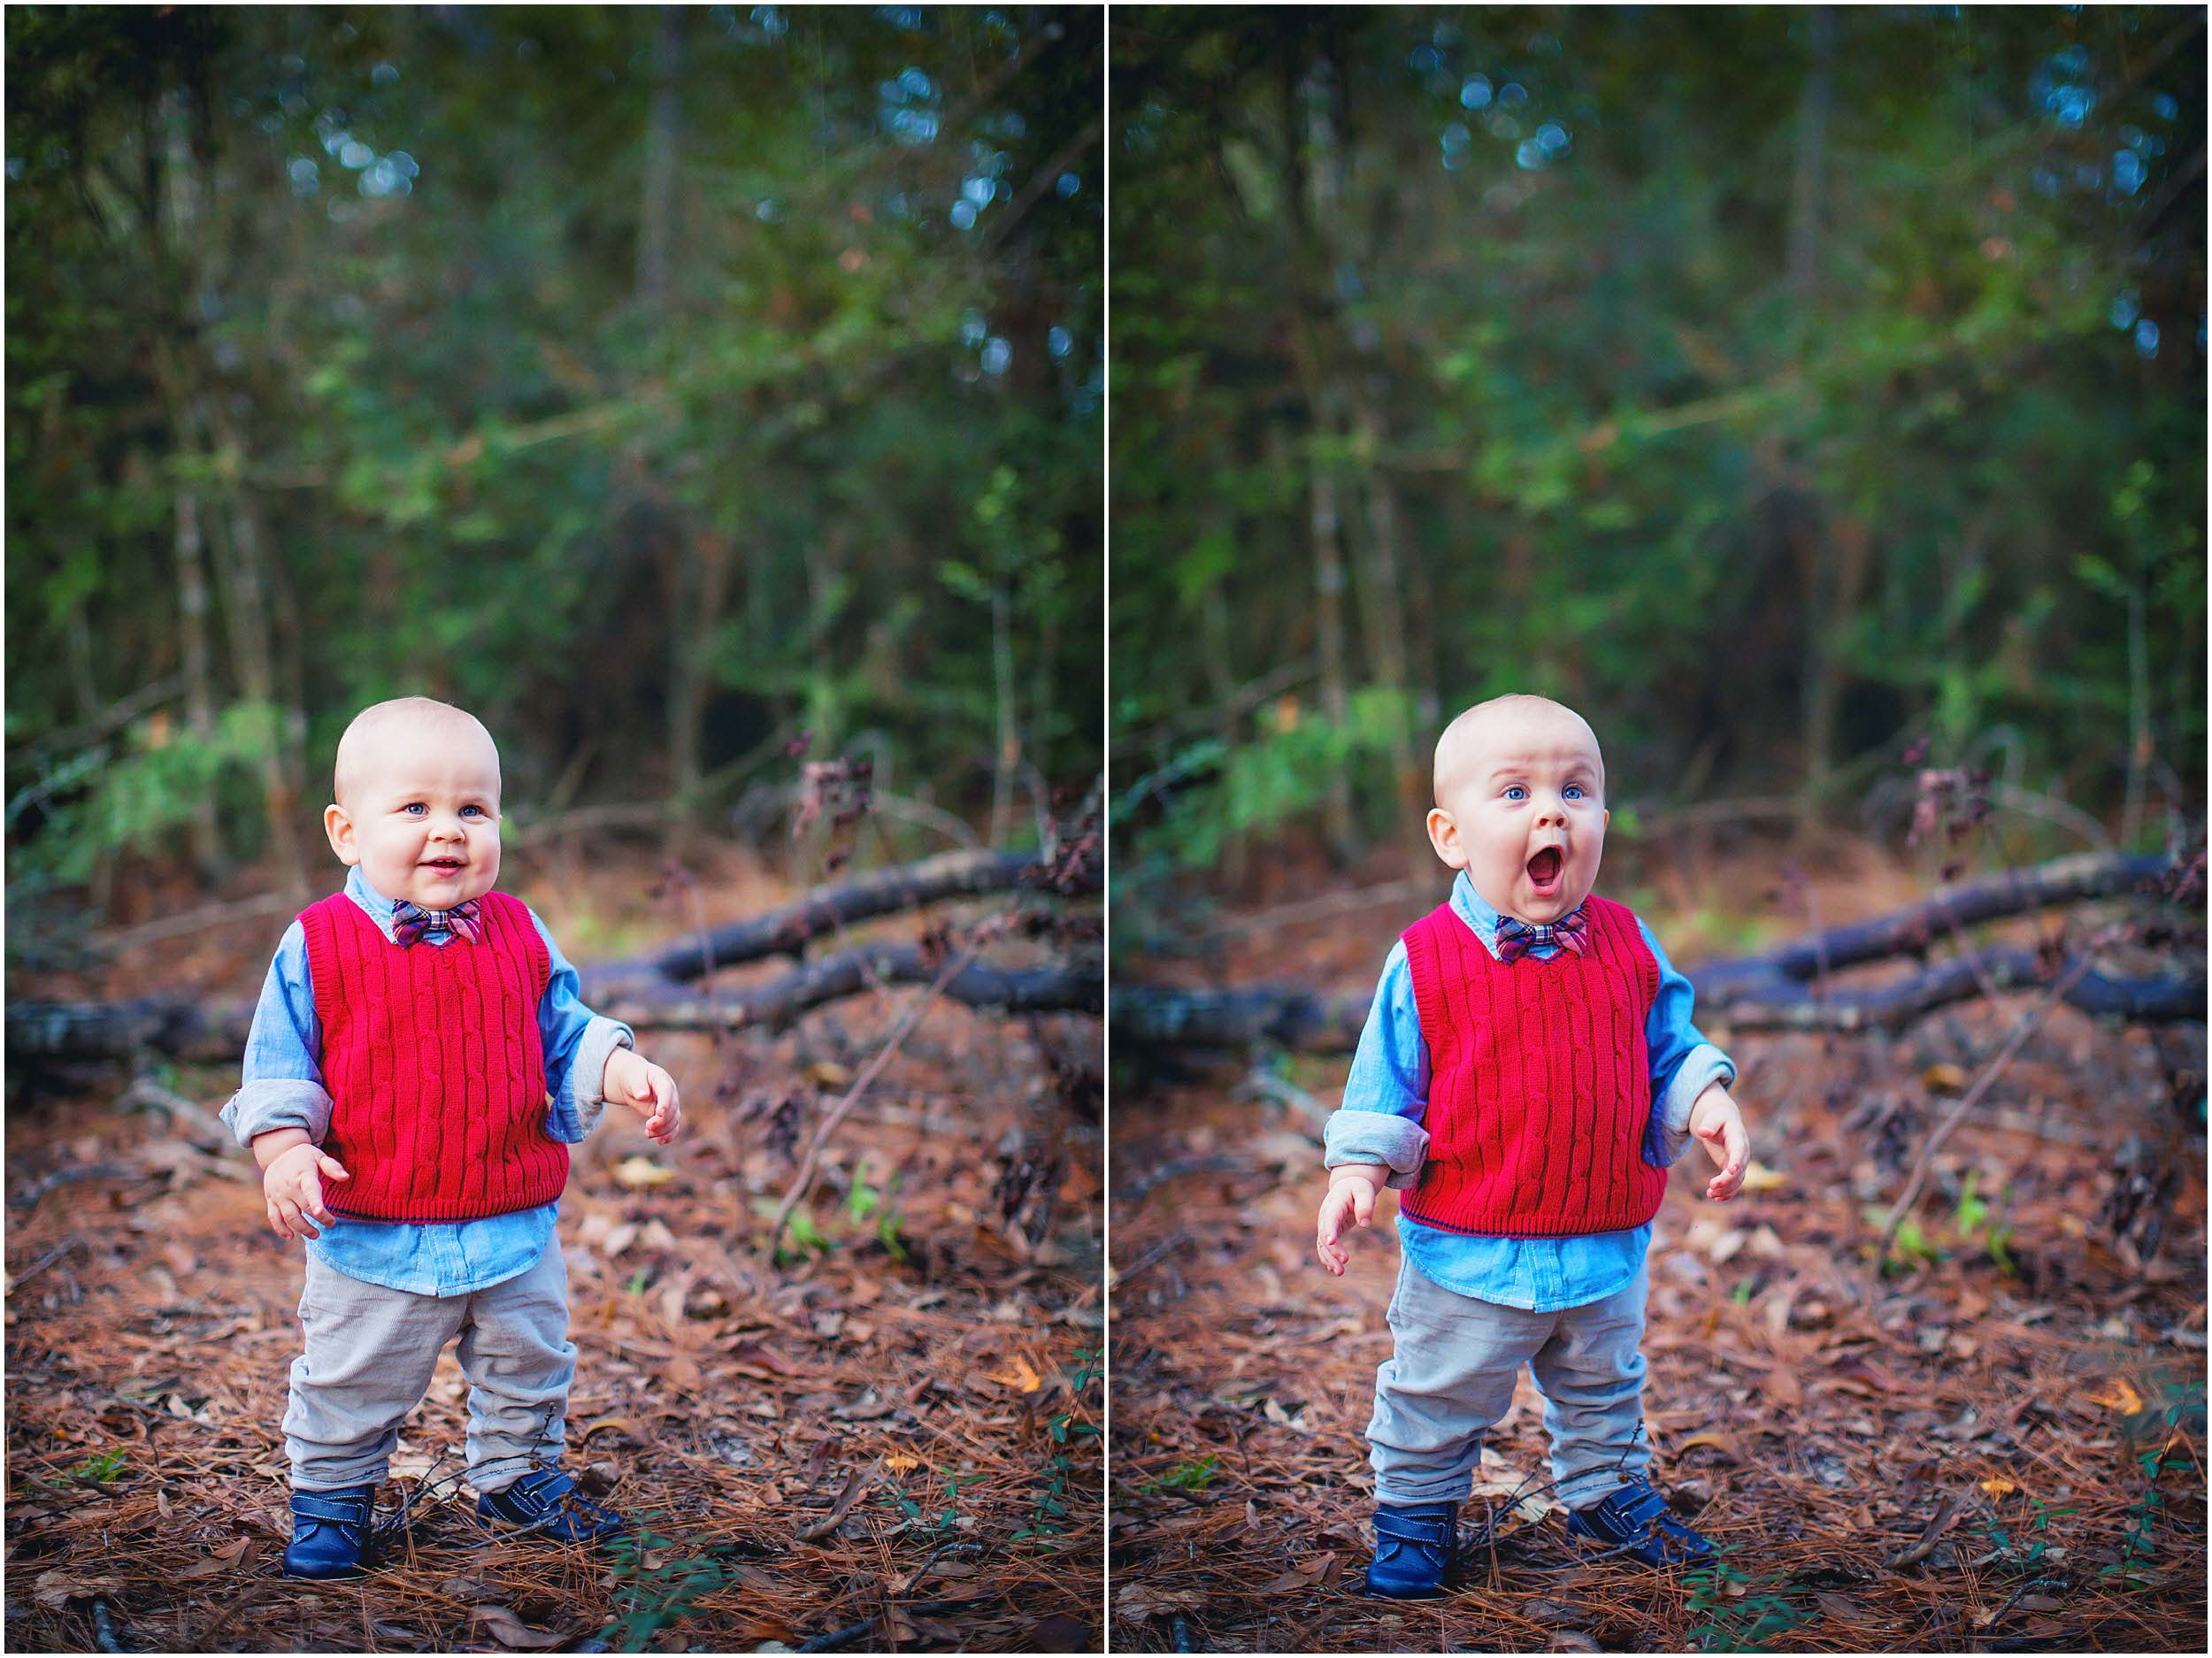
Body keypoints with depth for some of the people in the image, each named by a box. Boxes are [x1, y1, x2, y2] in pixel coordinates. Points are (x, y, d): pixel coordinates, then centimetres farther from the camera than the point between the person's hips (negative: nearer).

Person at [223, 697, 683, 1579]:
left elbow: (568, 1035, 9)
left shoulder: (521, 935, 1)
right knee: (351, 1385, 9)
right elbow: (278, 1068, -5)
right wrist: (284, 1148, -19)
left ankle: (519, 1476, 42)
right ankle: (330, 1500, 31)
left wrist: (628, 1073, -7)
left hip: (515, 1230, 3)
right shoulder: (318, 945, -9)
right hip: (372, 1237, -3)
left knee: (530, 1369, 19)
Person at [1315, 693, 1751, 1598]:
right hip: (1466, 1249, -3)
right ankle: (1416, 1514, 34)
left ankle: (1610, 1494, 47)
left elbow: (1671, 1048, 8)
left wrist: (1708, 1104, -9)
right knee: (1436, 1398, 12)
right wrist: (1359, 1170, -17)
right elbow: (1385, 1085, -7)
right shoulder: (1425, 962, -14)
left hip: (1607, 1244, 4)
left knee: (1604, 1389, 24)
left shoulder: (1628, 945, -3)